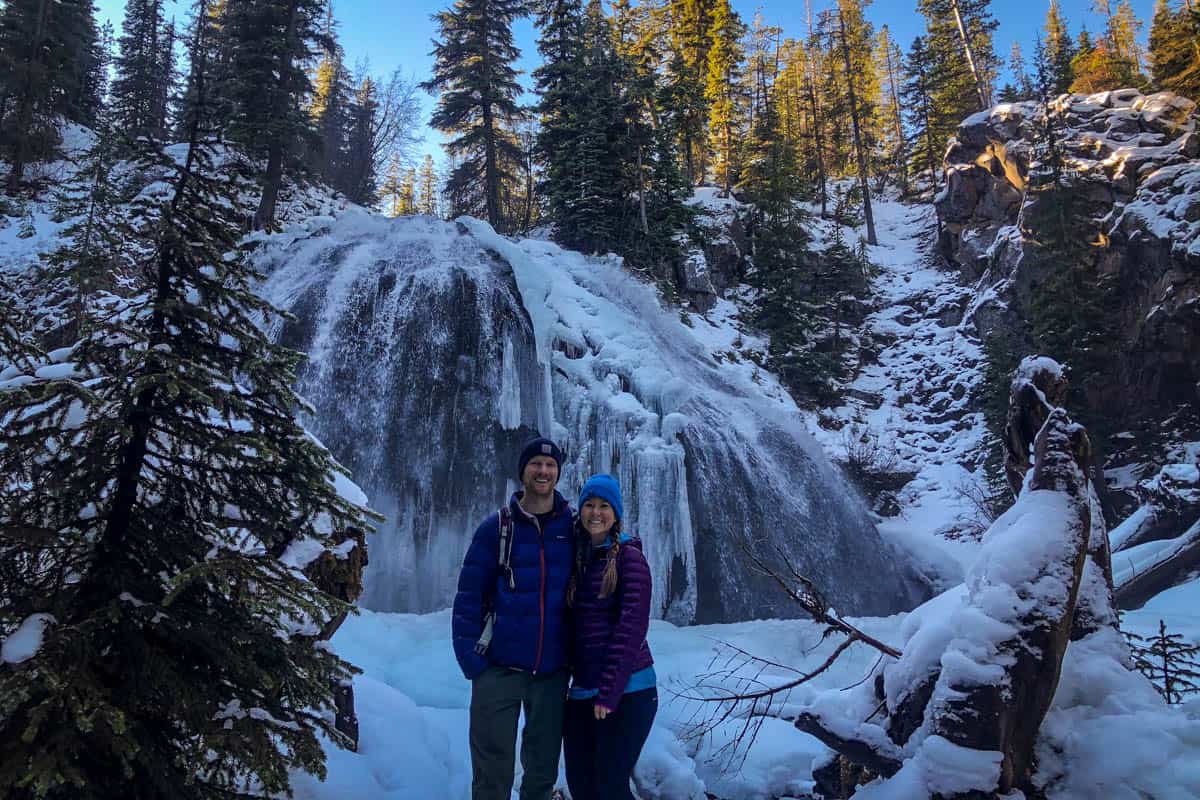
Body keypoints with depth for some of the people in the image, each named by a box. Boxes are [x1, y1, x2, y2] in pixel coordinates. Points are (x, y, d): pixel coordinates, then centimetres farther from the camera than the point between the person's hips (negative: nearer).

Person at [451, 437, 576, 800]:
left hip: (552, 673, 2)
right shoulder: (496, 527, -2)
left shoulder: (574, 526, 1)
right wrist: (471, 659, -10)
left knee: (543, 770, 13)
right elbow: (468, 596, -3)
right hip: (499, 668, -1)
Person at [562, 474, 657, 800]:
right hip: (581, 692, 6)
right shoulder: (577, 557, 10)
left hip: (627, 690, -6)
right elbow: (572, 624, 14)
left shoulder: (629, 556, -7)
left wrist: (609, 691, -17)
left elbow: (632, 626, -14)